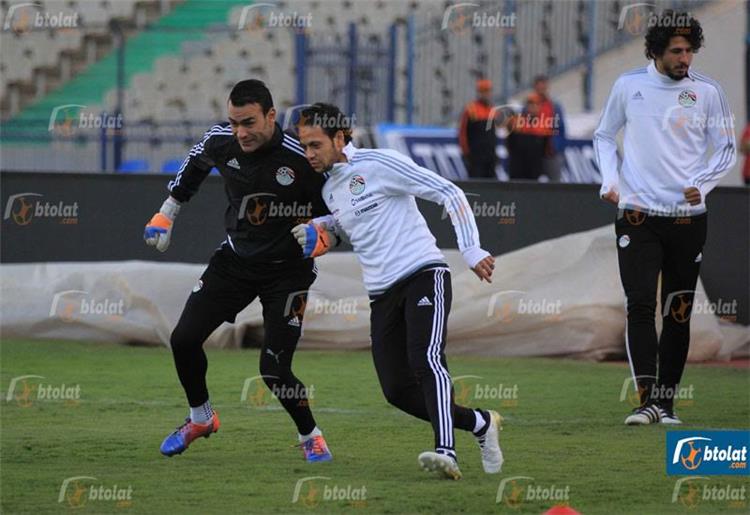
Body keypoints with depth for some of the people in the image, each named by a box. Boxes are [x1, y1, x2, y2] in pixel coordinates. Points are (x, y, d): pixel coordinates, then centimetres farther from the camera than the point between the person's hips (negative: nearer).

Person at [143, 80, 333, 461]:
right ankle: (201, 418, 27)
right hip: (236, 256, 5)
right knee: (183, 339, 0)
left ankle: (311, 437, 14)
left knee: (273, 369, -13)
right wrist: (166, 214, 17)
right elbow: (194, 166, 12)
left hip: (287, 269, -5)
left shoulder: (301, 159, -25)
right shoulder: (221, 141, -13)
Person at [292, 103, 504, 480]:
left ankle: (446, 451, -43)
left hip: (423, 275, -8)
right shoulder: (329, 190, 16)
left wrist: (471, 250, -16)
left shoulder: (379, 164, -8)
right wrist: (321, 230, 13)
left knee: (425, 360, -29)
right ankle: (481, 424, 18)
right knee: (397, 390, -2)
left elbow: (448, 194, -9)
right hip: (383, 293, 8)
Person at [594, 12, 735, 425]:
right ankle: (648, 400, -13)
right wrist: (609, 180, -1)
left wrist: (702, 185, -11)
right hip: (637, 217, -1)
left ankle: (666, 401, 12)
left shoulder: (707, 92, 1)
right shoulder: (628, 85, 3)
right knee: (640, 305, -12)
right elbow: (604, 136, 15)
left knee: (678, 312, 4)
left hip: (688, 217, 1)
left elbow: (725, 148, 6)